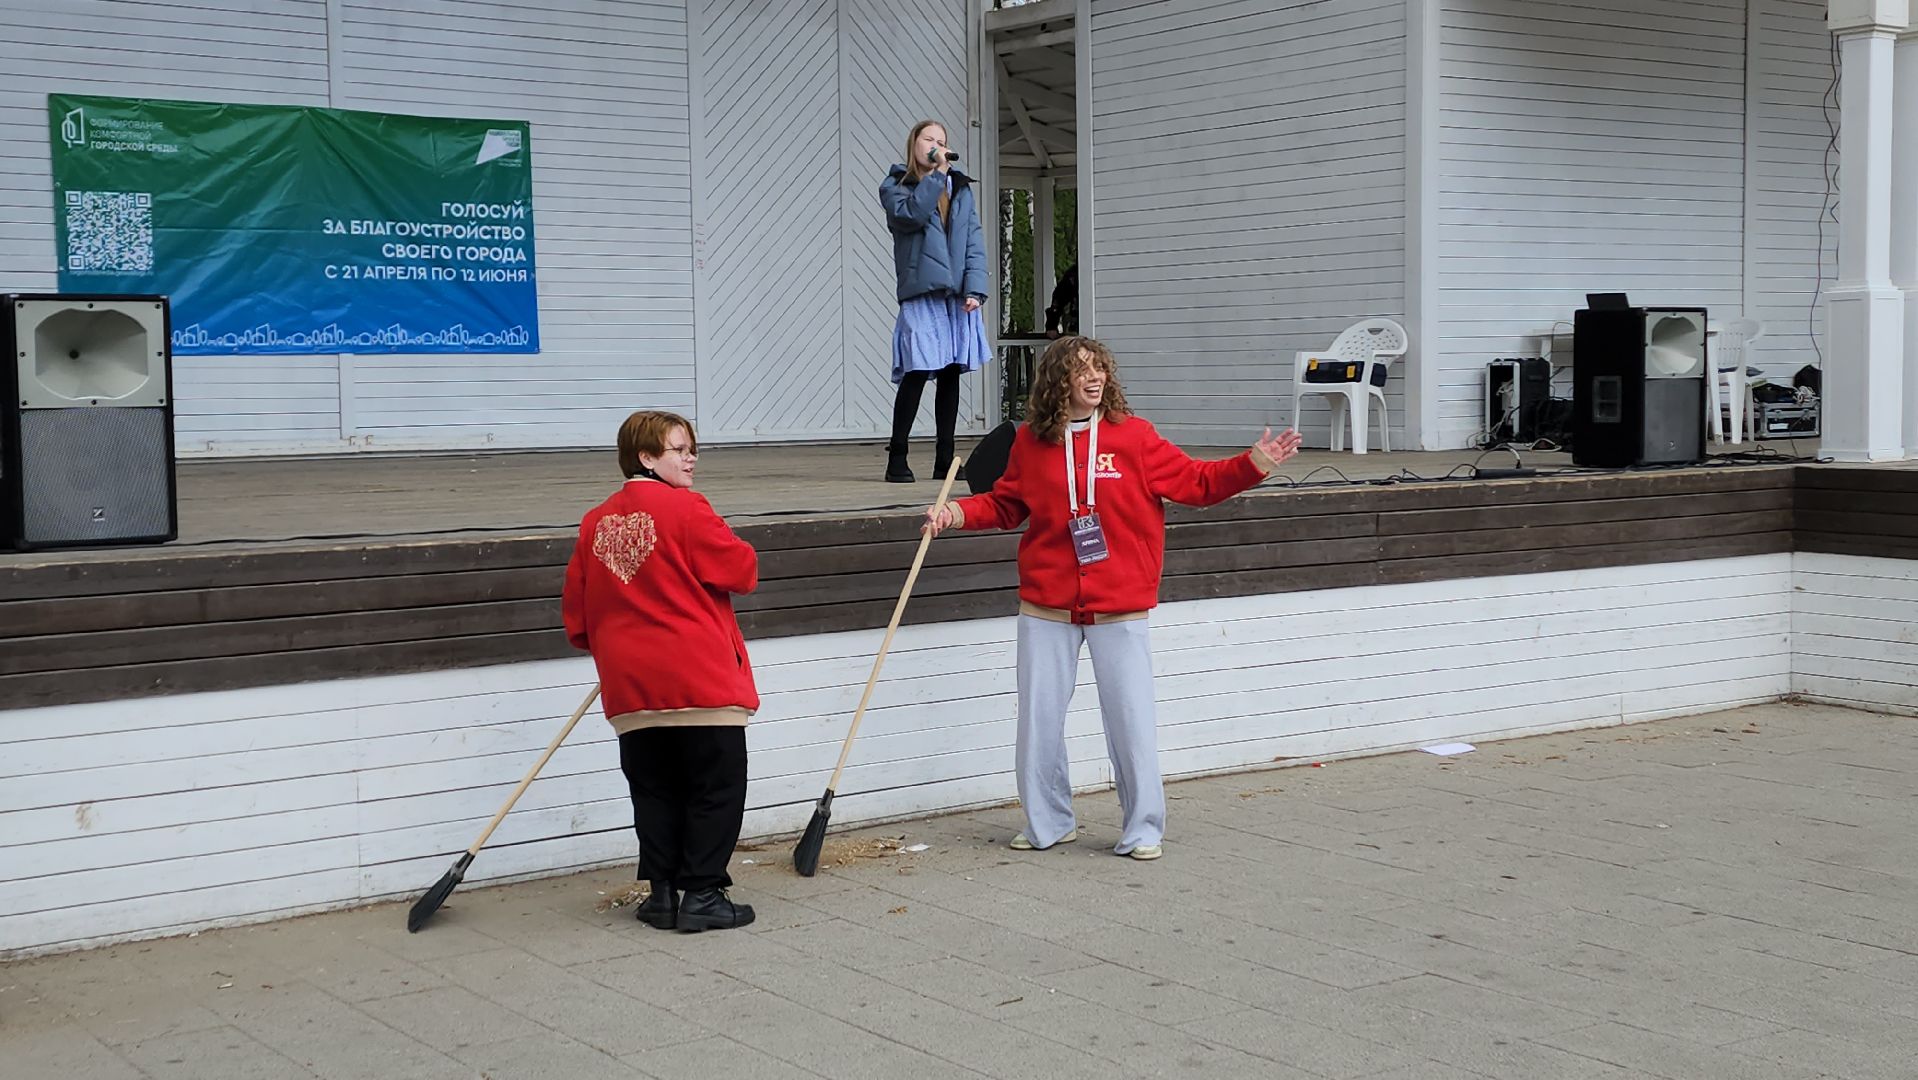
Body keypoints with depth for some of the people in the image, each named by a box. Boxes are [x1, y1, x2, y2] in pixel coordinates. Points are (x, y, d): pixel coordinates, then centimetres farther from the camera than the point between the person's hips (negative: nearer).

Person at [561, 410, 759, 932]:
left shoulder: (596, 522, 9)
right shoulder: (684, 509, -10)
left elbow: (575, 606, 14)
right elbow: (740, 570, -9)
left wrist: (603, 644, 31)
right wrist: (739, 554, 12)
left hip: (630, 687, 6)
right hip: (701, 678, -6)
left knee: (654, 790, 15)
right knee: (716, 787, 3)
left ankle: (661, 892, 16)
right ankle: (702, 895, 2)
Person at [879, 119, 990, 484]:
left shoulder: (961, 187, 16)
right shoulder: (894, 187, 6)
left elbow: (974, 241, 10)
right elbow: (911, 214, -16)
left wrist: (975, 289, -2)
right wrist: (936, 174, -12)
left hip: (958, 298, 4)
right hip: (921, 295, -4)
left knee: (951, 375, 6)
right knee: (916, 374, -9)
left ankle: (944, 460, 11)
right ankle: (897, 459, -2)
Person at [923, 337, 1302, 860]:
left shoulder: (1133, 435, -3)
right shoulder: (1030, 441, 3)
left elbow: (1197, 482, 1)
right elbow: (1006, 503, 17)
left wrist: (1254, 464, -10)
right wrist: (959, 512, 2)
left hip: (1120, 608, -2)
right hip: (1046, 607, 2)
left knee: (1131, 718, -1)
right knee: (1038, 718, 8)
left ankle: (1142, 830, 14)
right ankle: (1047, 823, 25)